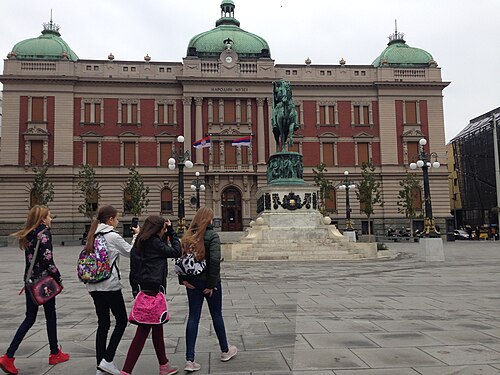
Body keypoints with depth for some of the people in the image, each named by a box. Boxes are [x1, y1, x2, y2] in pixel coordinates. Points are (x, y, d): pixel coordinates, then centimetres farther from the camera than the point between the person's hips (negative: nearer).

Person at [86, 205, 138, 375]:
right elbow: (131, 252, -2)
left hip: (94, 286, 7)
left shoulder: (92, 235, 9)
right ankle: (107, 360, -1)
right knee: (121, 320, 6)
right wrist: (137, 235, 10)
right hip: (110, 285, -7)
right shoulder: (112, 236, -12)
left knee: (103, 323, 11)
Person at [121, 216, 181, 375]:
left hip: (141, 289, 9)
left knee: (157, 327, 17)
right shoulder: (155, 243, -13)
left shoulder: (139, 244, 12)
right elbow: (176, 252, -4)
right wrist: (172, 232, 3)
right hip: (153, 290, -9)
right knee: (143, 330, -5)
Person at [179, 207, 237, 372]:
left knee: (193, 317, 7)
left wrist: (183, 279, -1)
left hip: (192, 282, 4)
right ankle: (225, 351, 31)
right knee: (216, 315, 13)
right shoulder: (212, 235, -12)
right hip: (208, 281, -4)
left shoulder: (188, 236, 4)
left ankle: (190, 360, 4)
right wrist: (211, 284, -15)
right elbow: (215, 260, -20)